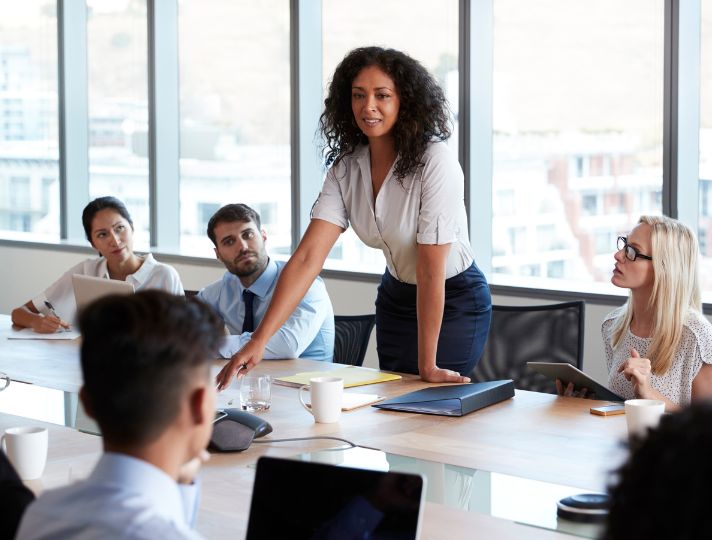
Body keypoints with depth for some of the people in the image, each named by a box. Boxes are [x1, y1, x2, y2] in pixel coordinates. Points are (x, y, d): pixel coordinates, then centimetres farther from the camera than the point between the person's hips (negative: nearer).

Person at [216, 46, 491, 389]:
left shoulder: (435, 162, -27)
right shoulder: (345, 167, -10)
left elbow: (431, 270, -27)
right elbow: (308, 256, -18)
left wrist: (428, 366, -24)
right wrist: (259, 339, -29)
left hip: (454, 300, -6)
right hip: (396, 297, 6)